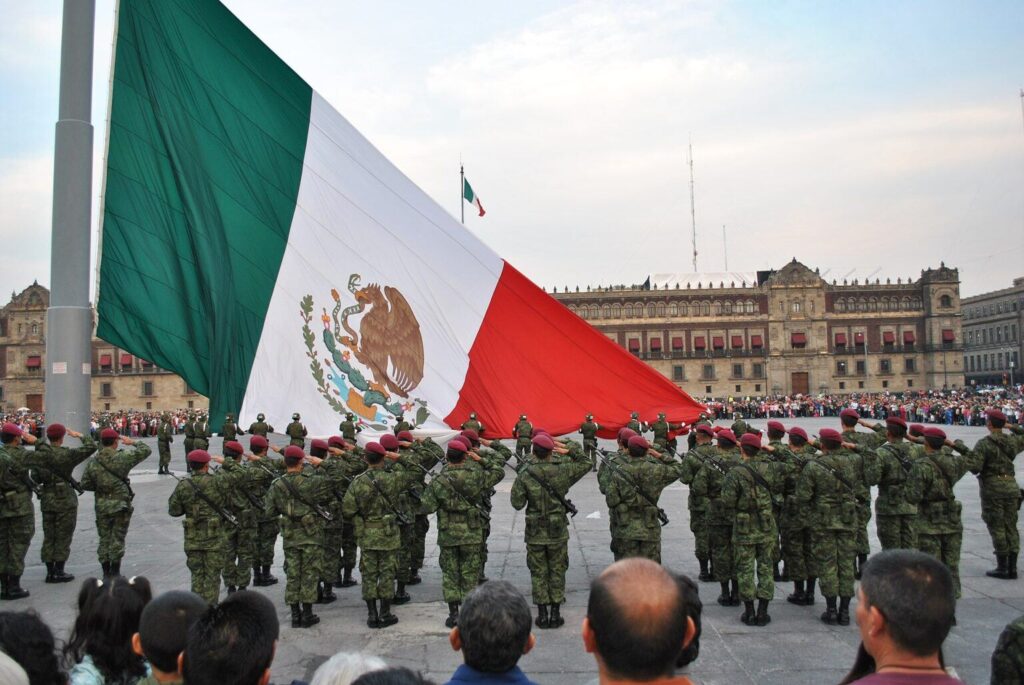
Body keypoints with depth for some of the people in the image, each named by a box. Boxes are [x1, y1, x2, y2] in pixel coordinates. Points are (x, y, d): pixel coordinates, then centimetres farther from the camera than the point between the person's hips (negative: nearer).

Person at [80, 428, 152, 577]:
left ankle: (106, 572, 18)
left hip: (102, 506, 3)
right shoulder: (122, 457, -13)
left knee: (104, 538, 13)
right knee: (118, 539, 6)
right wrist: (132, 442, 8)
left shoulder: (93, 462, -3)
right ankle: (115, 572, 10)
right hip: (121, 504, -3)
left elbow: (85, 484, 1)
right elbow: (146, 450, -6)